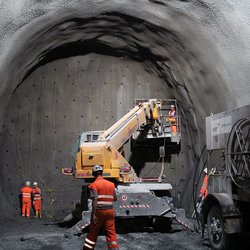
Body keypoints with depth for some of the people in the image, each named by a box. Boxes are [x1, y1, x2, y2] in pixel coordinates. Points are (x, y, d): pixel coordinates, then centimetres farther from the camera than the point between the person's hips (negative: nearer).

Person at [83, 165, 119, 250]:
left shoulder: (94, 185, -6)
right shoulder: (111, 184, 10)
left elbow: (95, 200, -16)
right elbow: (114, 198, 15)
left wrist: (94, 214, -18)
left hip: (99, 211, -3)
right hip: (110, 211, 3)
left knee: (93, 232, 10)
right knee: (111, 232, 4)